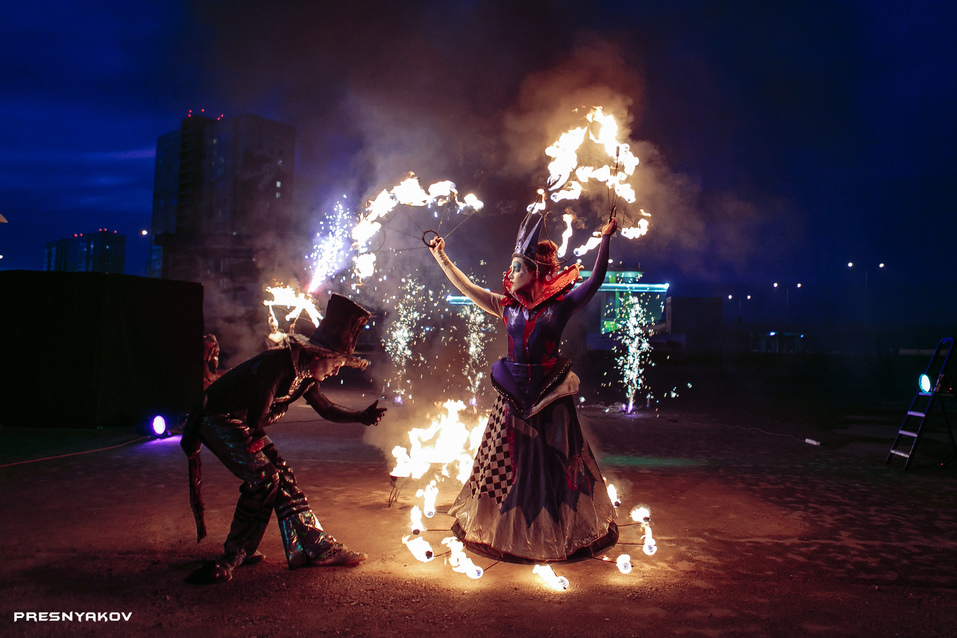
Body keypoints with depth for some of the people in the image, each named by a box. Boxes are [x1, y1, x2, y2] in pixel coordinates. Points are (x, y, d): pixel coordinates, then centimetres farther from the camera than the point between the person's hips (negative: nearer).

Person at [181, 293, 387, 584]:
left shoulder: (306, 374, 2)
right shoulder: (280, 362, -28)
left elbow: (325, 408, 13)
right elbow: (259, 410, -29)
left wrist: (361, 416, 1)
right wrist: (255, 438, -11)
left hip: (243, 424, 9)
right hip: (217, 420, -9)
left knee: (283, 477, 4)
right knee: (263, 477, -19)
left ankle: (316, 547, 10)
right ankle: (232, 557, -7)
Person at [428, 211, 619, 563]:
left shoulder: (560, 306, -5)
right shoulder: (507, 305, 5)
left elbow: (595, 280, -12)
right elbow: (466, 286, 9)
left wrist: (605, 239, -18)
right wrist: (441, 257, 10)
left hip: (550, 392, -3)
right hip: (513, 393, 3)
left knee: (552, 462, 7)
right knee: (510, 462, 11)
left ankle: (559, 530, 25)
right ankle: (509, 530, 29)